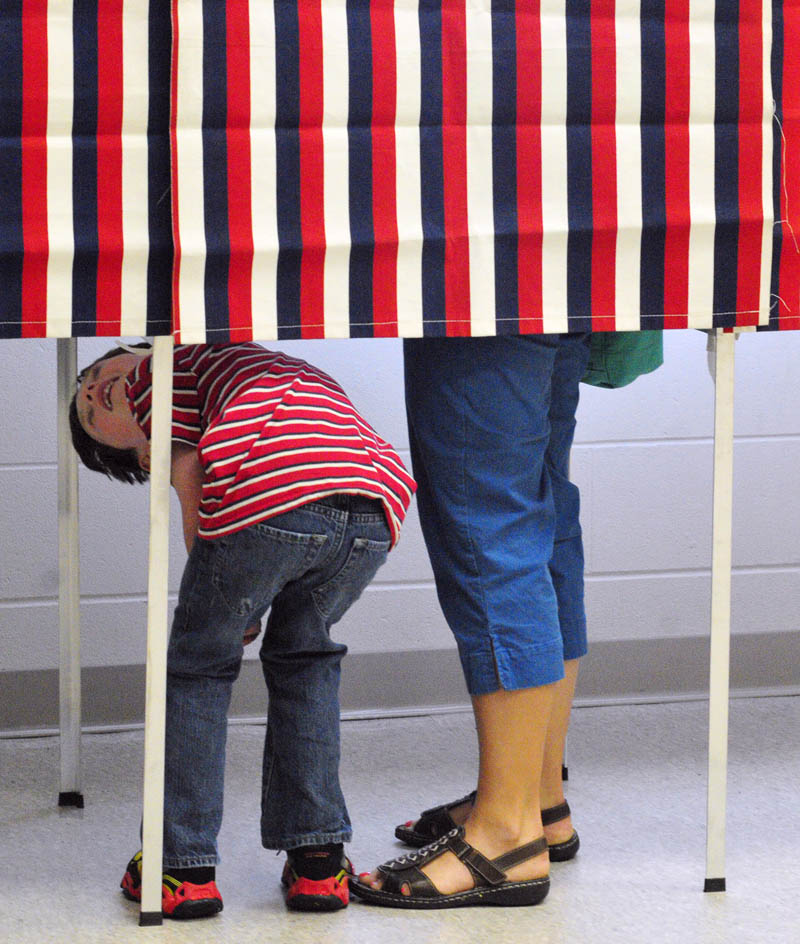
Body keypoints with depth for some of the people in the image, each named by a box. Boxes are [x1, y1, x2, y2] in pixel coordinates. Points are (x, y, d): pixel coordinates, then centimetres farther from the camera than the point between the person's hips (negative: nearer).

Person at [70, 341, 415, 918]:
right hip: (376, 509, 5)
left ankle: (185, 867, 17)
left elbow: (190, 481, 16)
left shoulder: (160, 371, 25)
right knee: (304, 655, 28)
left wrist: (226, 606, 23)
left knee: (199, 666, 17)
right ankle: (318, 860, 21)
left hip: (268, 498, -5)